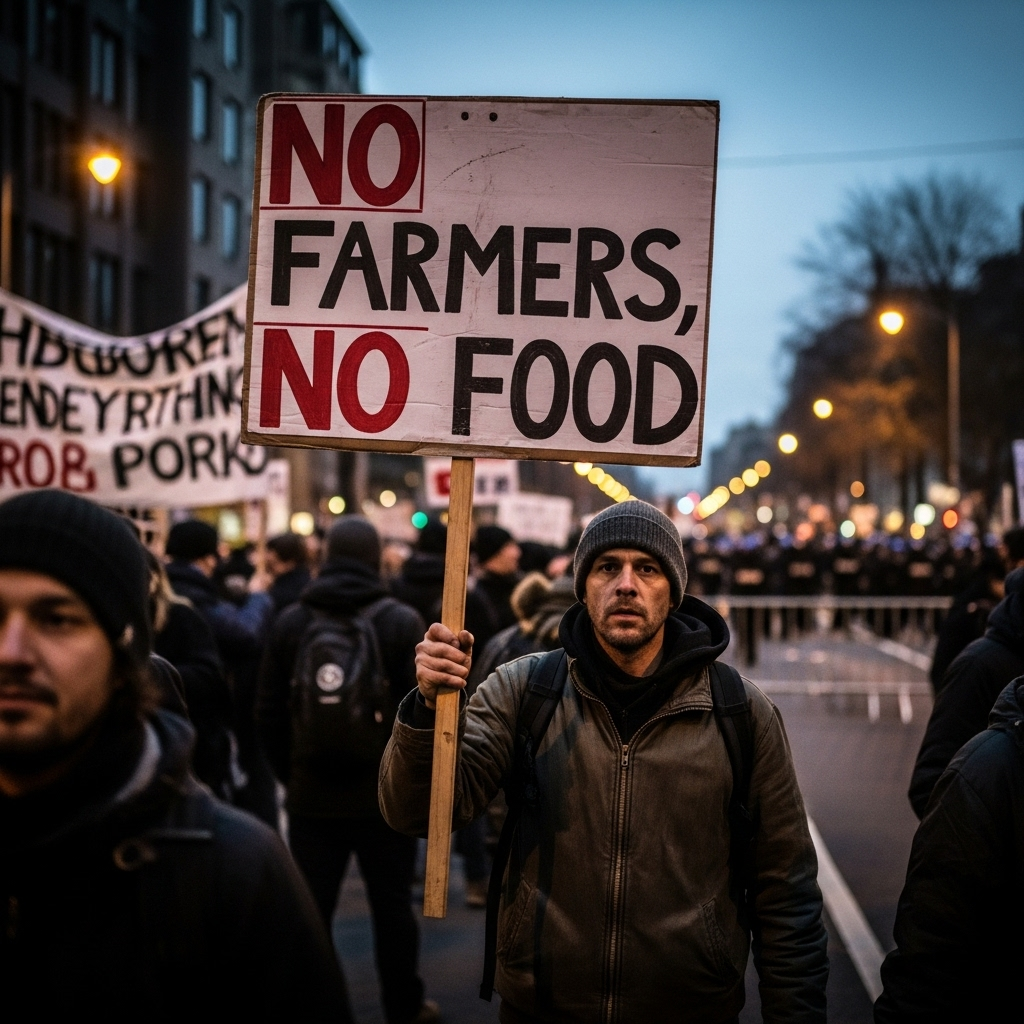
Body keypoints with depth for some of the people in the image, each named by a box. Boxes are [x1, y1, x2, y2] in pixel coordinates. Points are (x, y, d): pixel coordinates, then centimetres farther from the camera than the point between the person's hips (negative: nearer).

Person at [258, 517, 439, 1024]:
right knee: (392, 907, 11)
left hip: (311, 797, 1)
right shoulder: (401, 622, -7)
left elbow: (270, 713, 4)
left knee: (310, 911, 6)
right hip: (384, 796, -1)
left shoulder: (289, 622, 1)